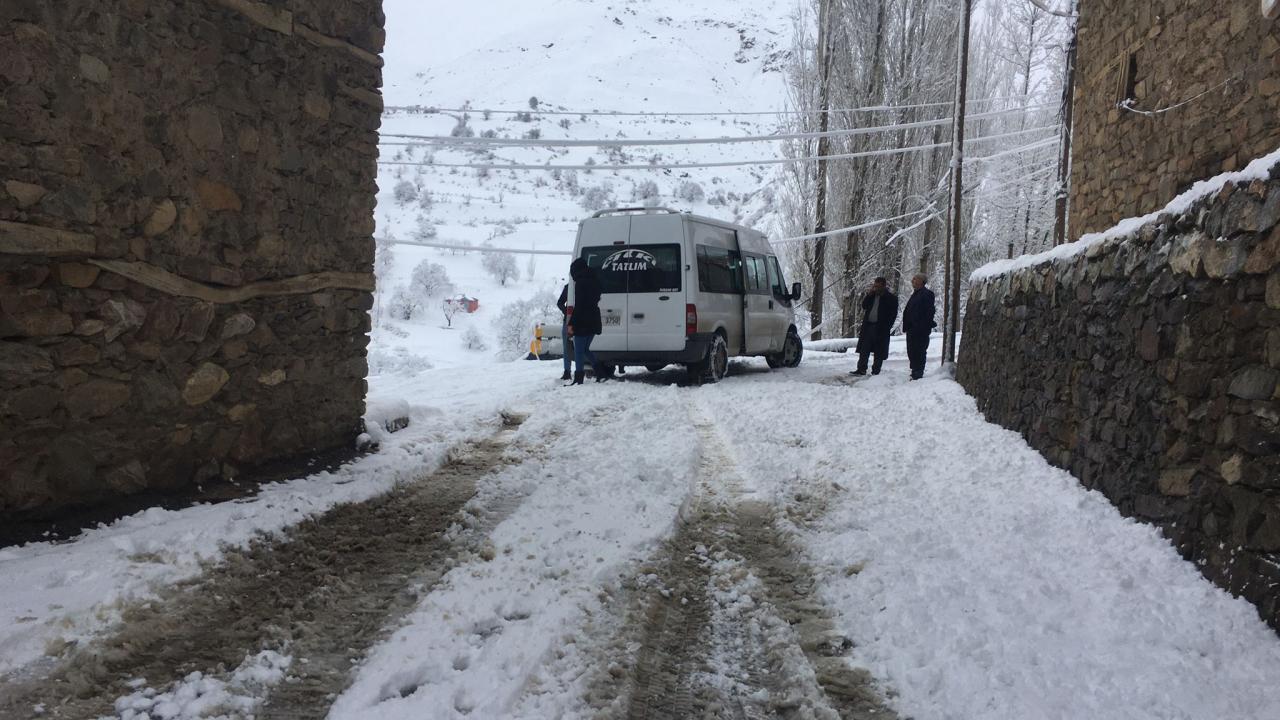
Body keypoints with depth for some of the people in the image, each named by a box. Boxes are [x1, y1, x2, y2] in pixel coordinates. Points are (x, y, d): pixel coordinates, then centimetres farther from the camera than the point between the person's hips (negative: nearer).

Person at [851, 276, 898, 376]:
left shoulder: (891, 298, -2)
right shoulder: (871, 296, 14)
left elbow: (893, 314, -5)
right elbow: (864, 306, 4)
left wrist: (887, 327, -13)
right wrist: (869, 294, -5)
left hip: (881, 328, -5)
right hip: (868, 326, 5)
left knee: (879, 352, 1)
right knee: (864, 349, 2)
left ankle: (876, 371, 7)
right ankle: (861, 369, 5)